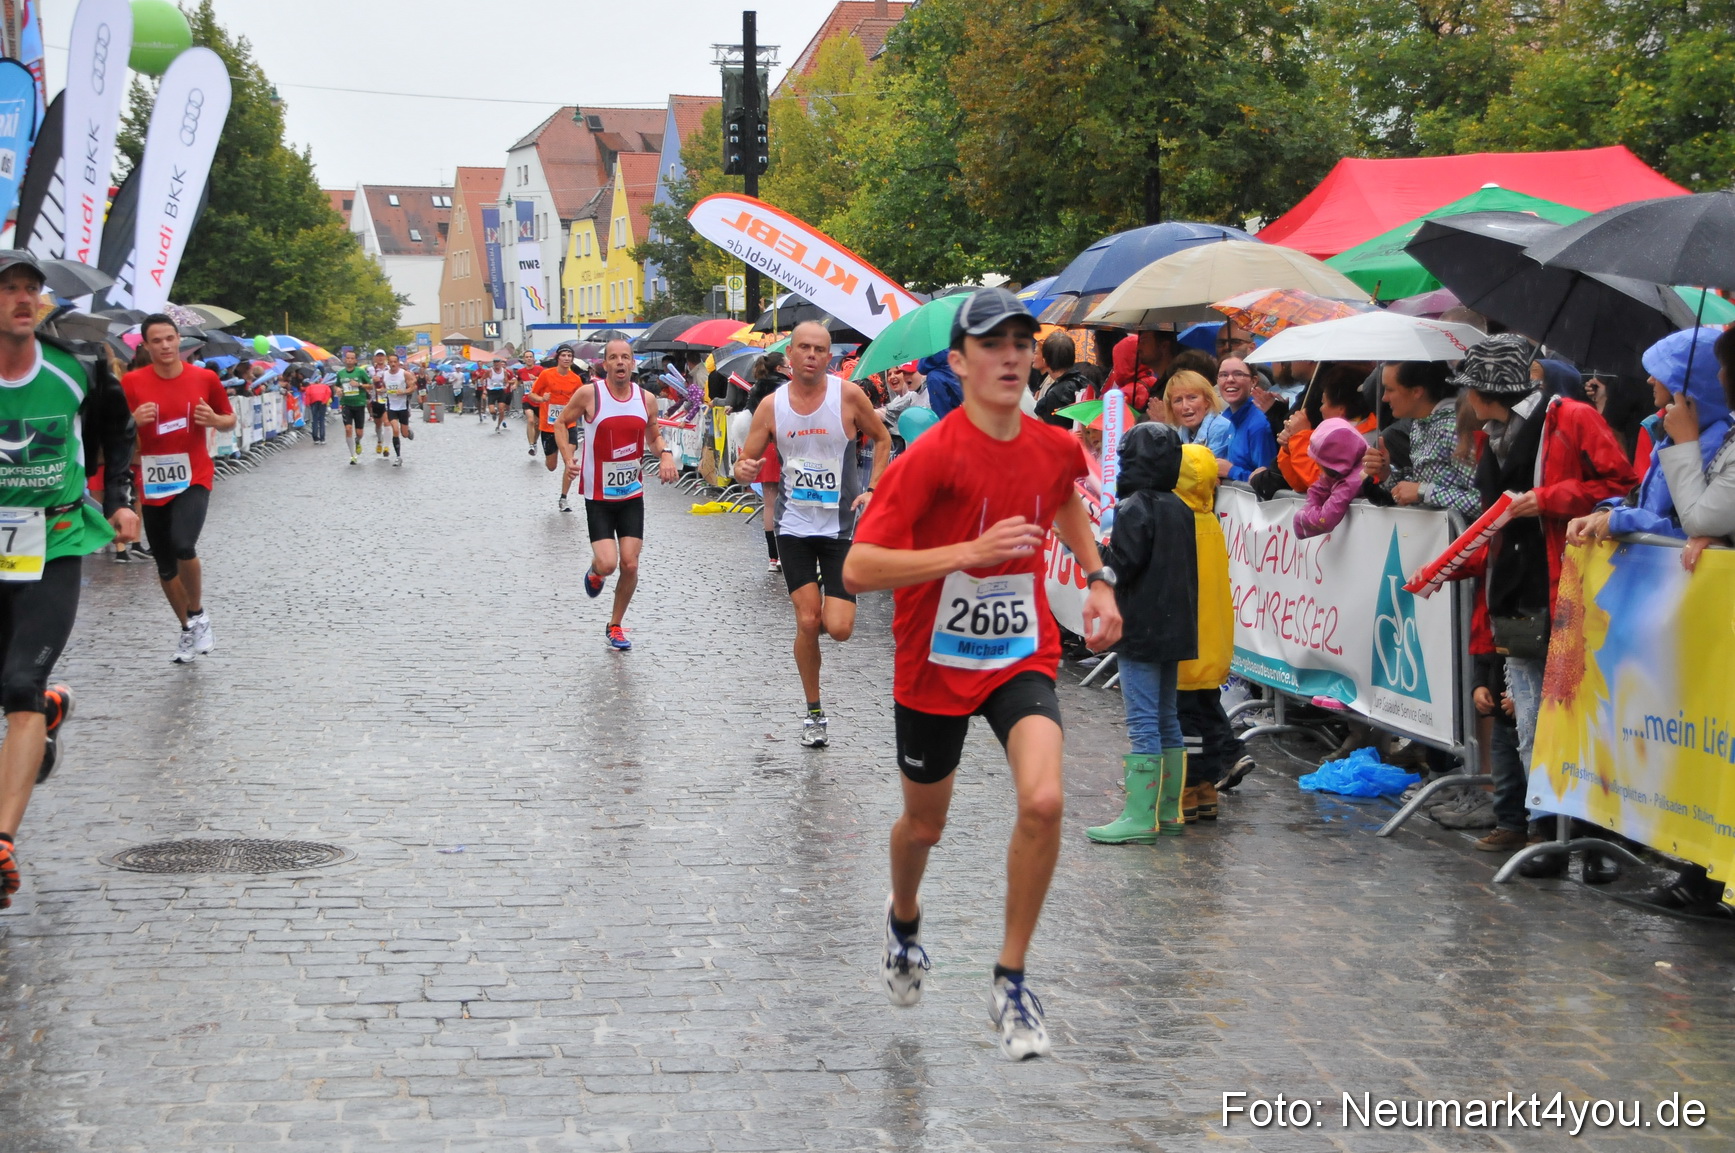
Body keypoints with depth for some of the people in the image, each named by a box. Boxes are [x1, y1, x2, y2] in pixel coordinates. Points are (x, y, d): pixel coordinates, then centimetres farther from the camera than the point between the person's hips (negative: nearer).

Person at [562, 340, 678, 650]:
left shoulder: (646, 399, 0)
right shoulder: (589, 394, -11)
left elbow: (654, 436, 15)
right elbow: (561, 422, 3)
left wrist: (665, 454, -7)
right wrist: (568, 459, -11)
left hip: (632, 495, 3)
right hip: (598, 496, -3)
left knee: (630, 565, -1)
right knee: (607, 564, -14)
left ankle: (616, 625, 20)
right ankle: (594, 573, 25)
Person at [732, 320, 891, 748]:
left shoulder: (847, 395, -8)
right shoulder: (772, 405, -3)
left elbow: (882, 439, 6)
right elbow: (746, 463, 2)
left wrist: (872, 490, -5)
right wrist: (744, 471, -22)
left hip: (843, 524, -1)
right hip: (794, 524, 1)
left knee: (838, 628, -10)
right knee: (807, 622, -6)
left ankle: (831, 604, 29)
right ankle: (814, 713, 12)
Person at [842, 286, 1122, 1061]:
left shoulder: (1056, 448, -4)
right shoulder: (932, 458, -20)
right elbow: (858, 570, -26)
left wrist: (1097, 578, 13)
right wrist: (972, 551, -33)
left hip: (1021, 655, 2)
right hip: (934, 664, -2)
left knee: (1043, 800, -21)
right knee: (924, 824, 15)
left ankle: (1010, 982, -4)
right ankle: (904, 917, 52)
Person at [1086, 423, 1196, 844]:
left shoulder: (1135, 508, -15)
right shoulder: (1179, 508, 10)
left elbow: (1121, 566, -19)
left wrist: (1099, 549, -1)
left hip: (1141, 631, -8)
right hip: (1174, 629, 9)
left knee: (1143, 725, -8)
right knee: (1167, 720, 15)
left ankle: (1140, 818, -8)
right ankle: (1169, 811, 20)